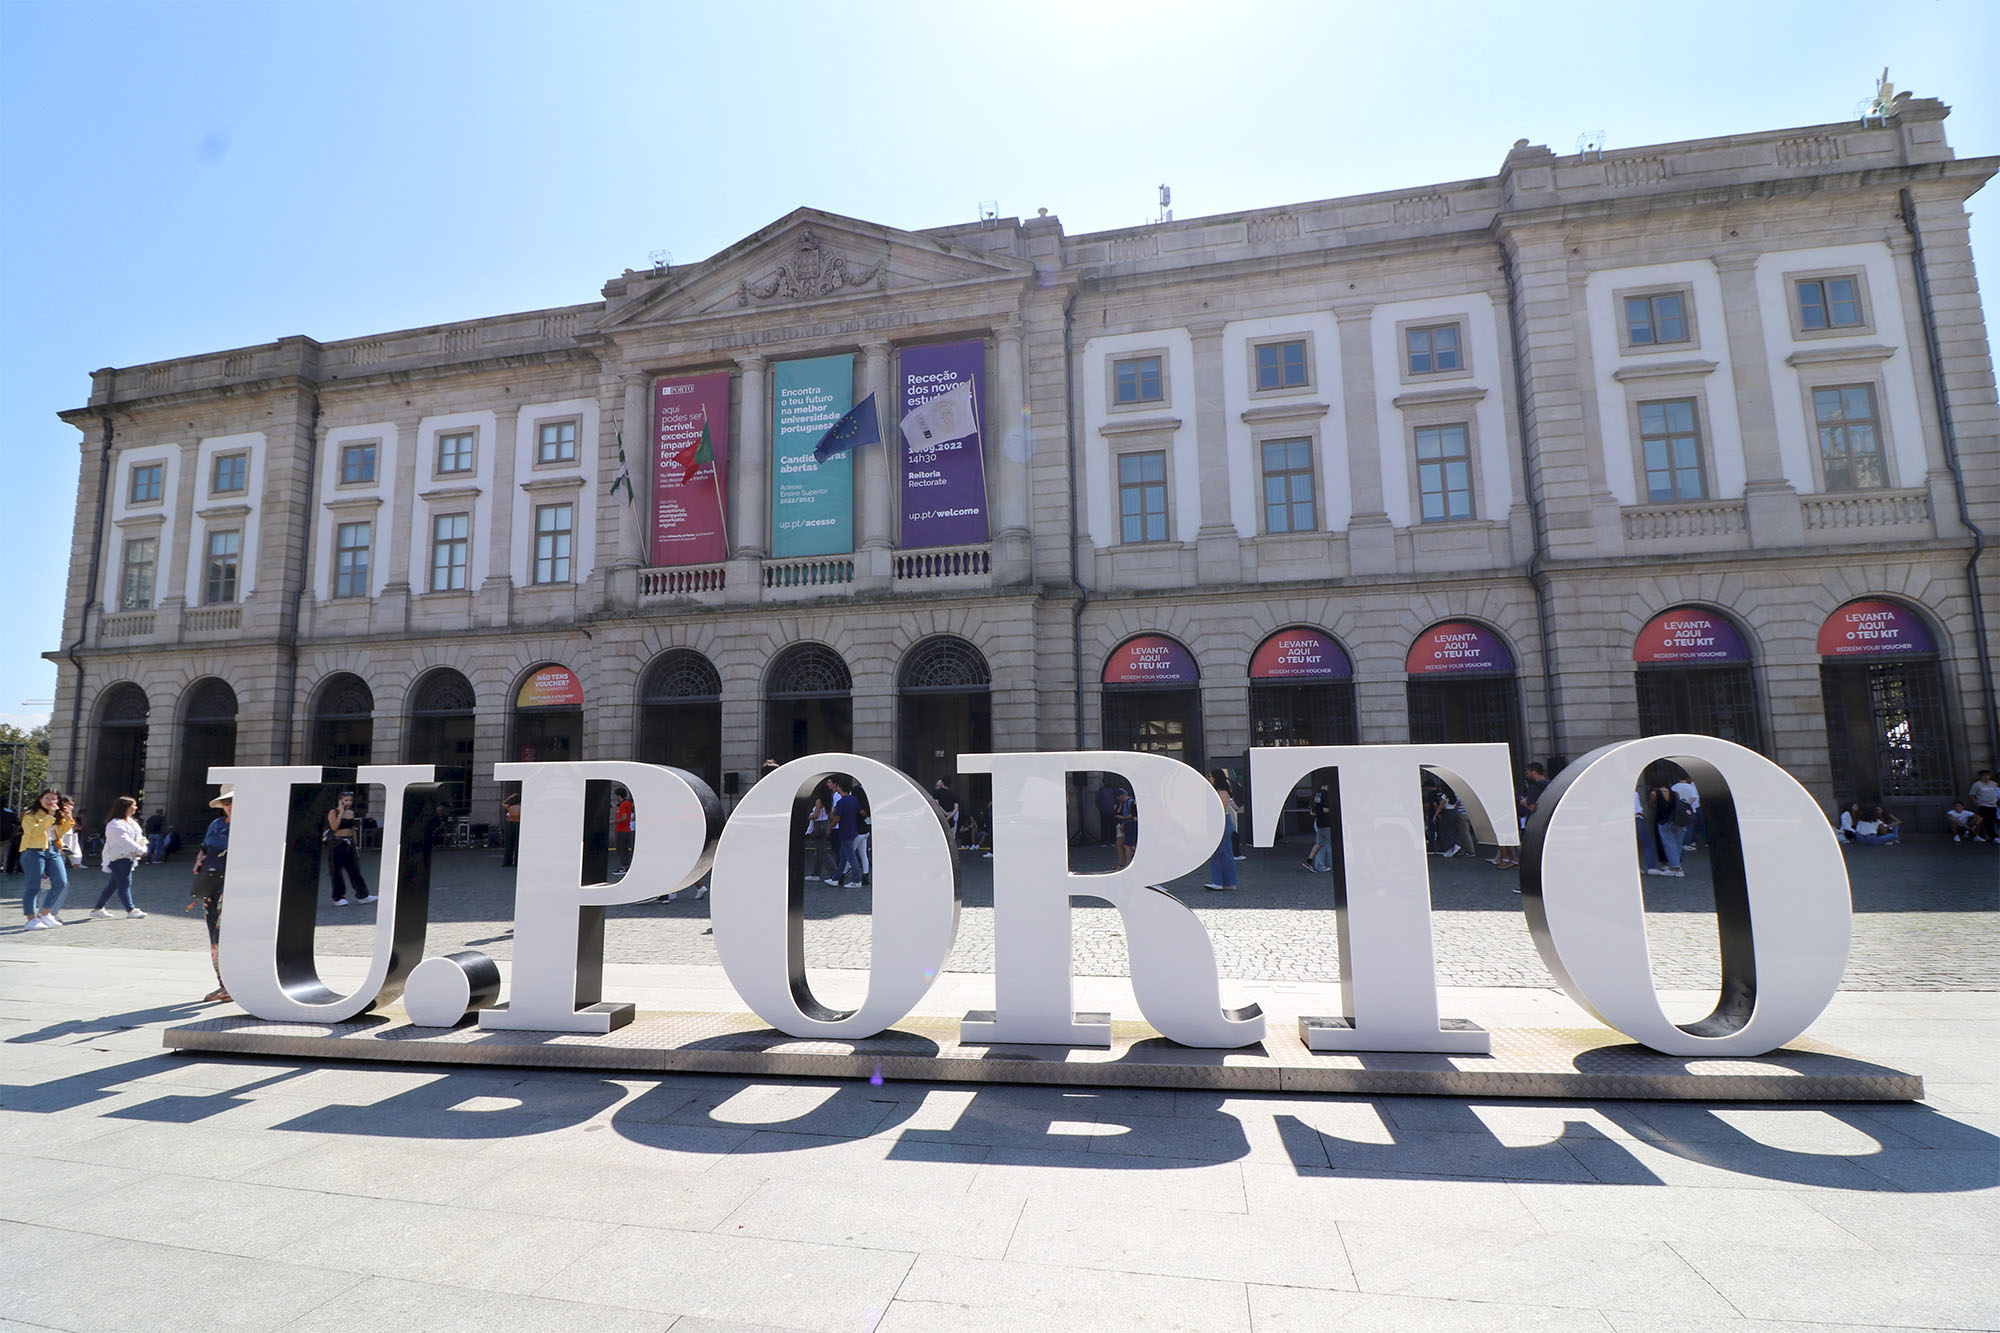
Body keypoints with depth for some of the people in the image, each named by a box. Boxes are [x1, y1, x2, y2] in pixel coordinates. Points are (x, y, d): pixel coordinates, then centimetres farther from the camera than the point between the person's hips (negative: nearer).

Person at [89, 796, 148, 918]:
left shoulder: (132, 822, 15)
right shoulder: (115, 824, -14)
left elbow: (138, 837, 14)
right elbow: (124, 841, -21)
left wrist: (142, 848, -6)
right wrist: (140, 851, -18)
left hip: (128, 857, 9)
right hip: (118, 858, -9)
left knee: (113, 884, 14)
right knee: (125, 884, -12)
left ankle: (97, 909, 24)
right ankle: (130, 910, -14)